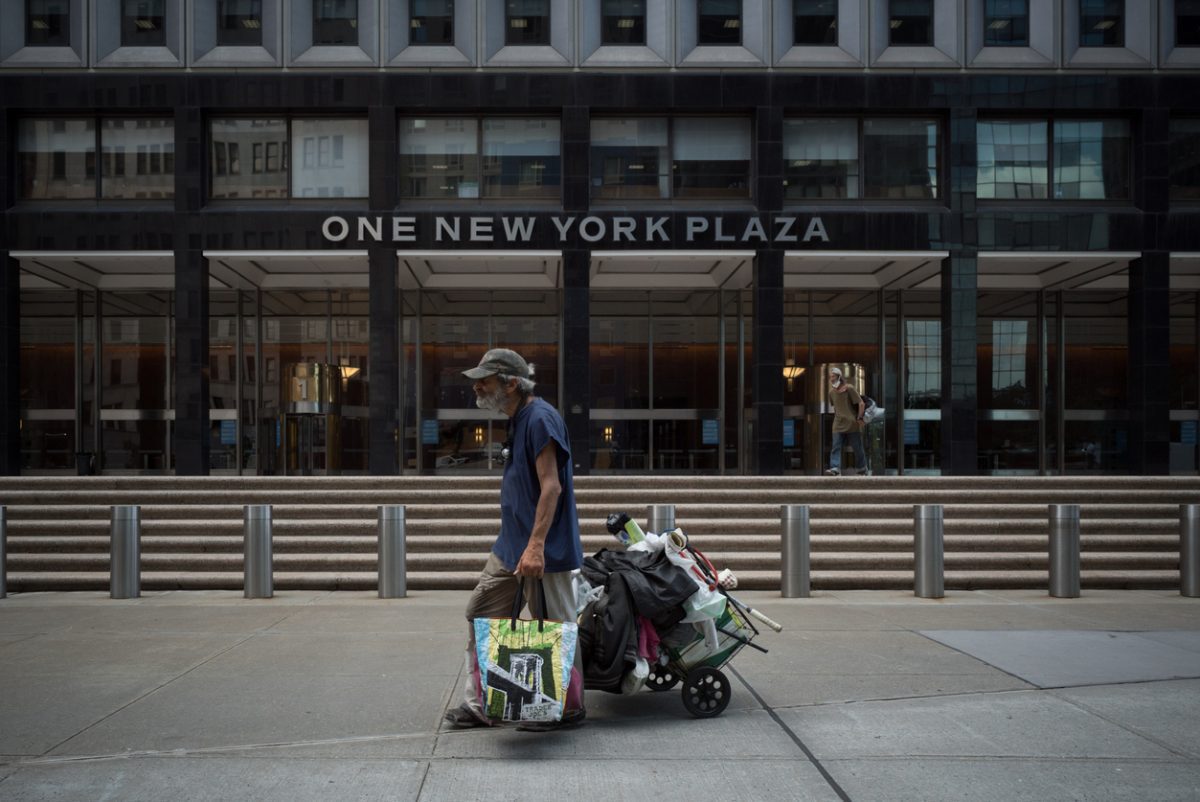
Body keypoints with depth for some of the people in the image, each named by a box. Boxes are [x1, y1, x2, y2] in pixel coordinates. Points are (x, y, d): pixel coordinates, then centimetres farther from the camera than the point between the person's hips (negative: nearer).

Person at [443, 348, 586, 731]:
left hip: (542, 548, -10)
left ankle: (569, 708, 16)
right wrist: (522, 543, 21)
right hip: (510, 545, 10)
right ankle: (480, 704, 20)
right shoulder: (517, 421, 14)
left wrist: (536, 545, -28)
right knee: (480, 614, 12)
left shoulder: (541, 418, -17)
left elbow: (552, 486, -23)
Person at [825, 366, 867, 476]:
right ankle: (835, 468, -23)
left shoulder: (849, 389, -7)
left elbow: (861, 404, -7)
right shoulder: (831, 392, 10)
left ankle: (863, 468, 23)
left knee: (857, 448, 6)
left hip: (852, 424, -4)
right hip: (838, 425, 4)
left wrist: (859, 418, -10)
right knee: (835, 447, -13)